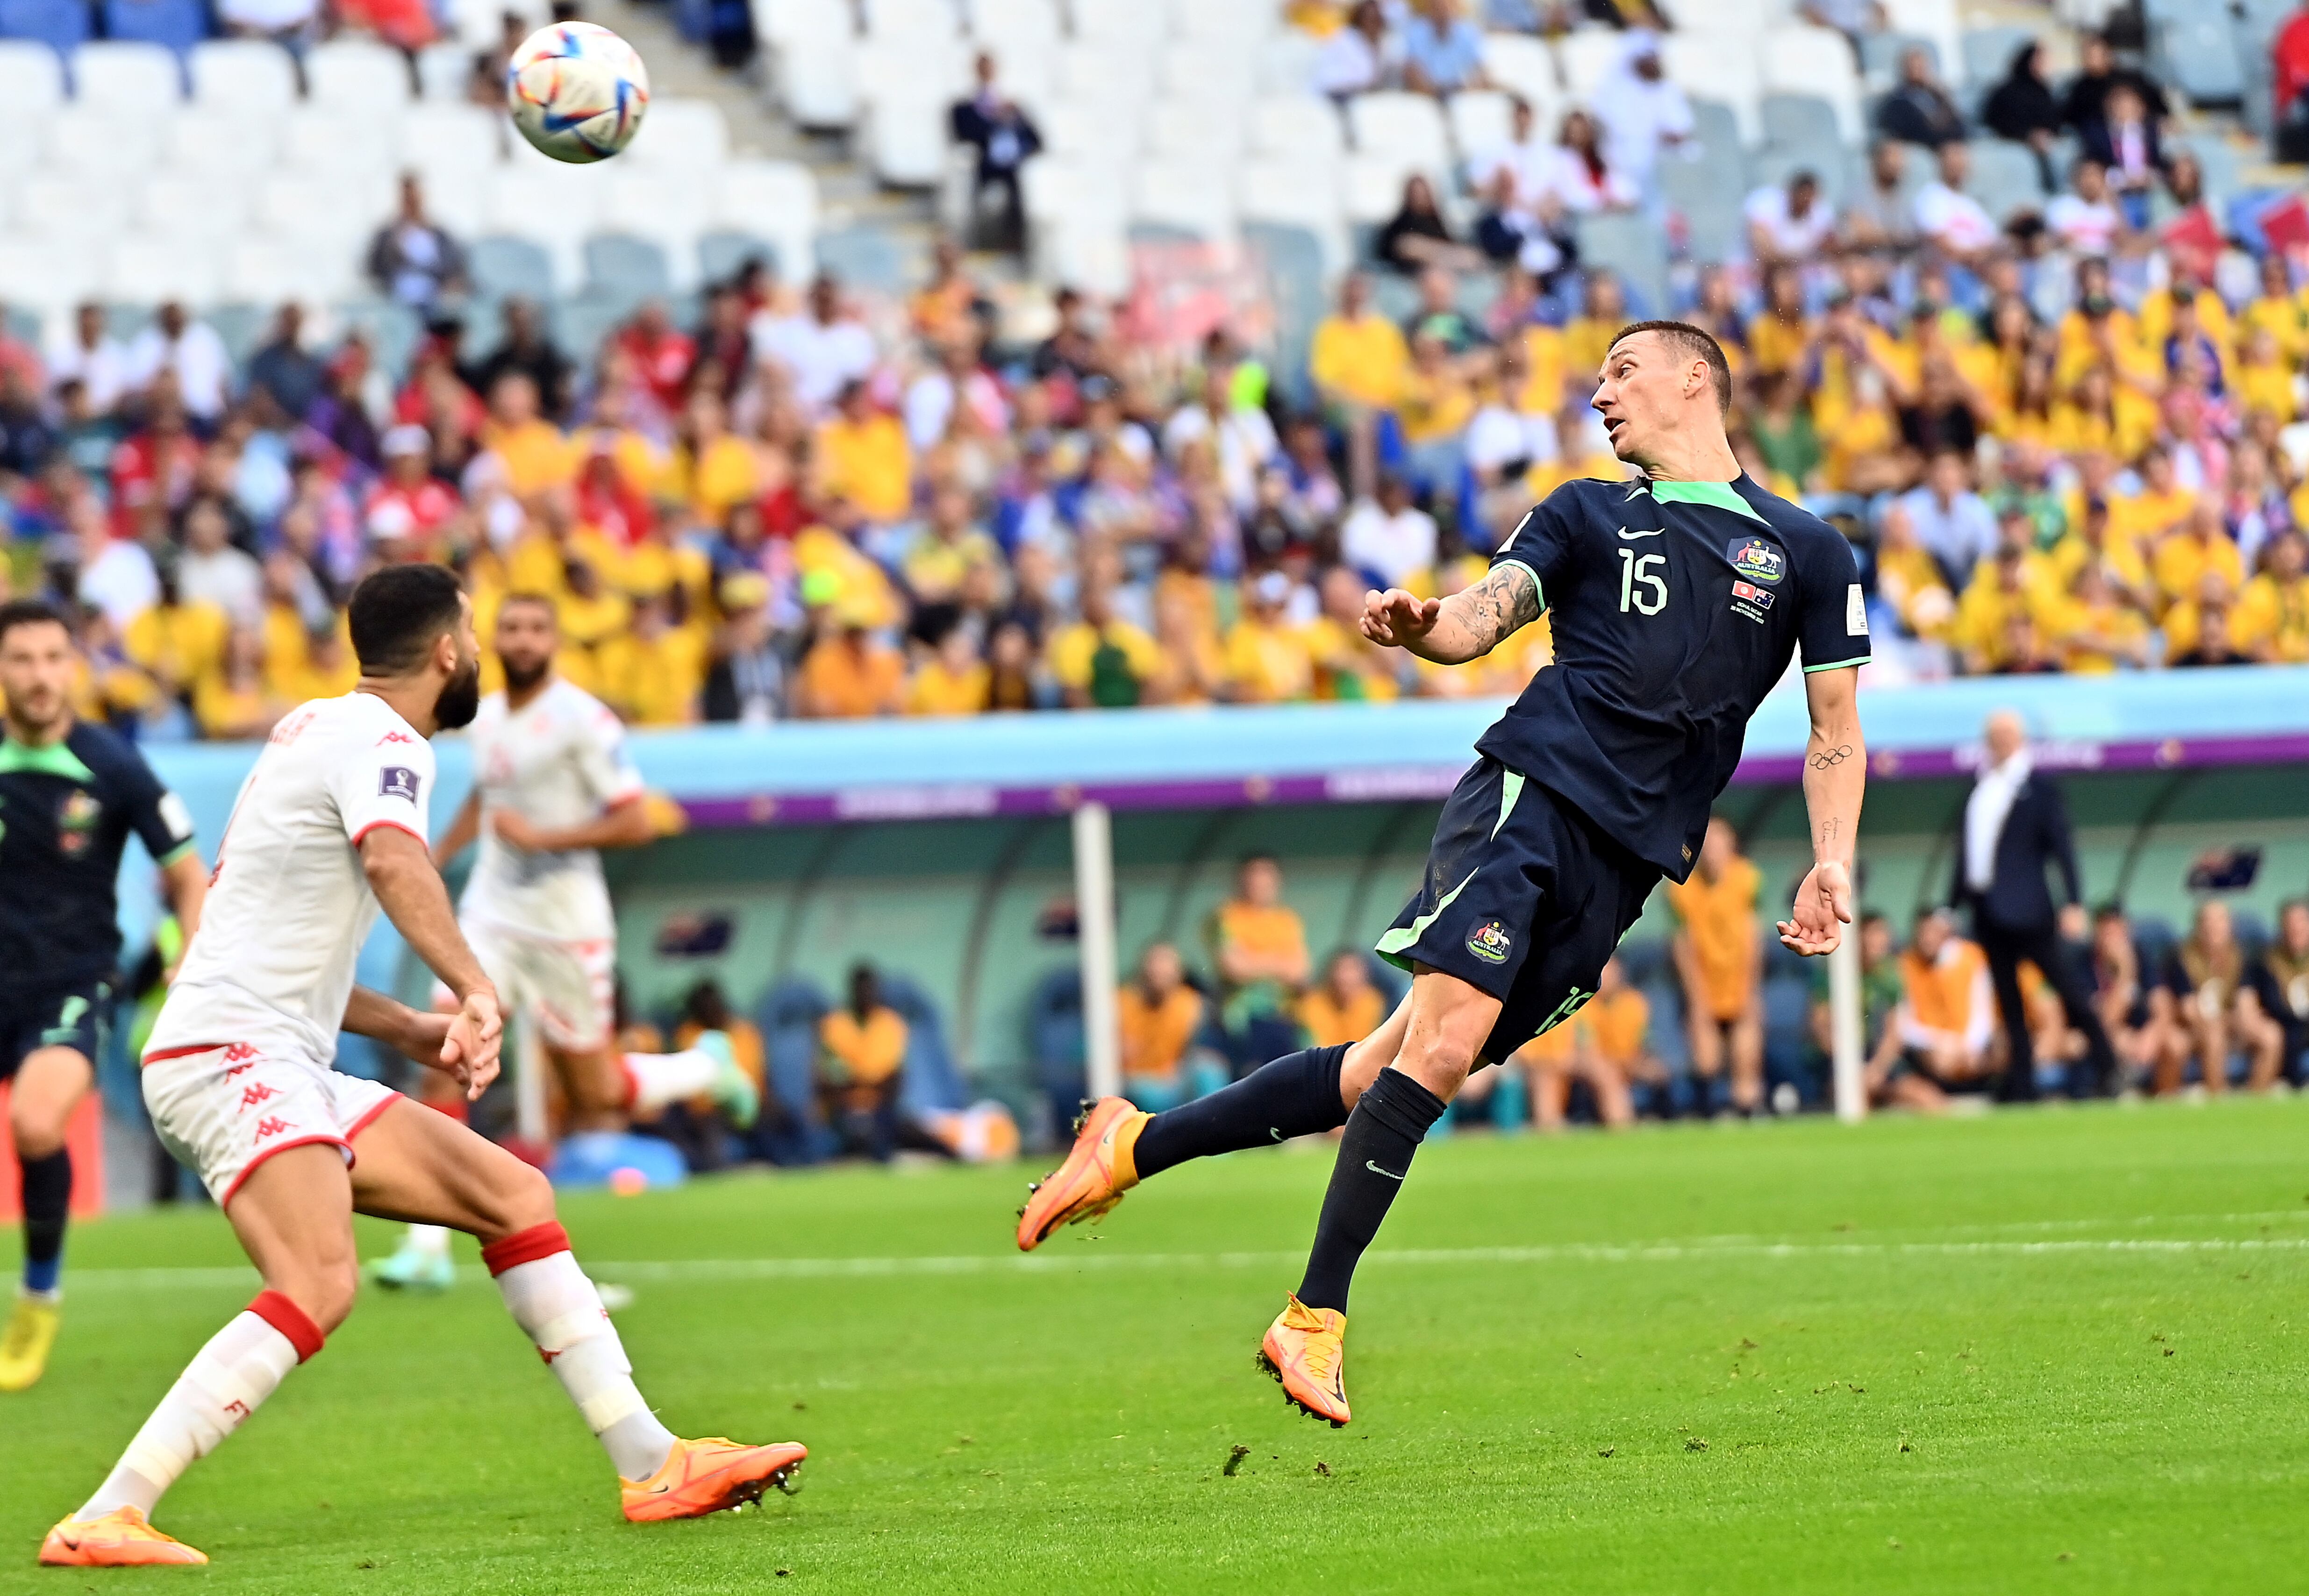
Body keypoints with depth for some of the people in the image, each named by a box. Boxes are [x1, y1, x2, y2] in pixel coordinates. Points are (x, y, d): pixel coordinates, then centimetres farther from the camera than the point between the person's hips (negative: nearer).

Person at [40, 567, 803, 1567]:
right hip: (231, 1060, -10)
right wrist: (476, 992, -44)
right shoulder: (382, 740, -8)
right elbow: (394, 859, -32)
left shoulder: (320, 728, 22)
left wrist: (406, 1031, 25)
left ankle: (650, 1466, 8)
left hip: (283, 1070, 10)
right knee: (318, 1286, -29)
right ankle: (102, 1523, -32)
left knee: (514, 1194, 9)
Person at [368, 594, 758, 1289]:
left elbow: (634, 823, -16)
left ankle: (707, 1066, 37)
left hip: (564, 927, -5)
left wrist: (541, 837, -22)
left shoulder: (584, 721, -14)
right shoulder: (486, 717, 8)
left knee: (595, 1100, 5)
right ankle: (428, 1249, -12)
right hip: (490, 913, 5)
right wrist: (436, 856, 15)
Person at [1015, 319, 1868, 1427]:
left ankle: (1136, 1147, 9)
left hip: (1624, 862, 1)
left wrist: (1831, 865, 1)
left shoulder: (1808, 553, 15)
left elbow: (1835, 728, 16)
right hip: (1528, 789, -1)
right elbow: (1481, 618, 4)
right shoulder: (1585, 514, 17)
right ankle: (1315, 1319, -15)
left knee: (1404, 1066, -3)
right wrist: (1416, 627, -20)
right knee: (1439, 1043, -21)